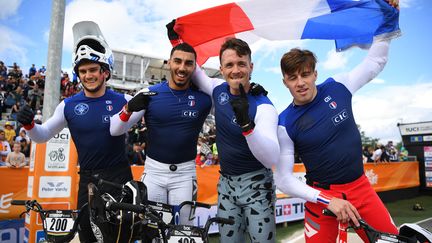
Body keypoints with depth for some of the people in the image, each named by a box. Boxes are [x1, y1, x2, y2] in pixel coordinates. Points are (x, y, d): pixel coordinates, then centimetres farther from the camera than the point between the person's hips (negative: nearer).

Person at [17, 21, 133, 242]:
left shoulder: (122, 101, -6)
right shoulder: (68, 105, -1)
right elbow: (42, 136, 6)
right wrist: (29, 124, -15)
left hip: (119, 176, -2)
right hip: (88, 179, 2)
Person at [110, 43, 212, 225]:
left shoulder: (203, 97, -5)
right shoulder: (149, 95, -5)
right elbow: (115, 131, -4)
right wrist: (129, 107, -22)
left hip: (185, 173, 0)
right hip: (154, 170, 0)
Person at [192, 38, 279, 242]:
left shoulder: (263, 106, -20)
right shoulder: (219, 89, -4)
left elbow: (271, 159, -31)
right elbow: (194, 72, 16)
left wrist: (246, 123, -45)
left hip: (256, 184, -5)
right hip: (226, 183, 5)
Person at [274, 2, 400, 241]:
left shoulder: (337, 87, -6)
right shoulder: (285, 123, -14)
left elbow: (375, 61, 9)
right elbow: (283, 178, -13)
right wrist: (326, 200, -21)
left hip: (361, 187, 3)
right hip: (321, 196, -3)